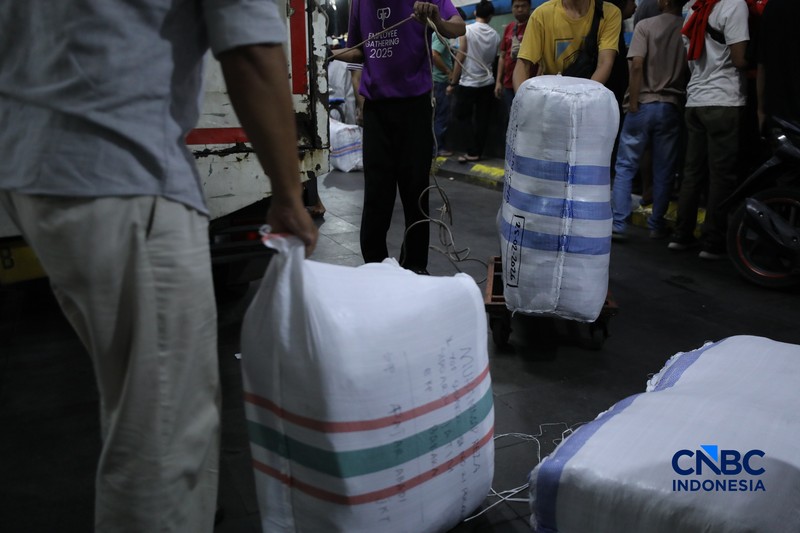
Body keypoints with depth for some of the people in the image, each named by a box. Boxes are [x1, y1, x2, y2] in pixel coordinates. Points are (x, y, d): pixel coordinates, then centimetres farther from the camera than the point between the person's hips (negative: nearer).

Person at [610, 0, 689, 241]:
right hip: (672, 107, 2)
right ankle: (657, 225, 16)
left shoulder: (645, 25, -4)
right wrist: (681, 97, 11)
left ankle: (618, 225, -2)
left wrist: (633, 102, -8)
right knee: (663, 171, 9)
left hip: (644, 103, -2)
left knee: (625, 167, 4)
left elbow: (637, 65, -12)